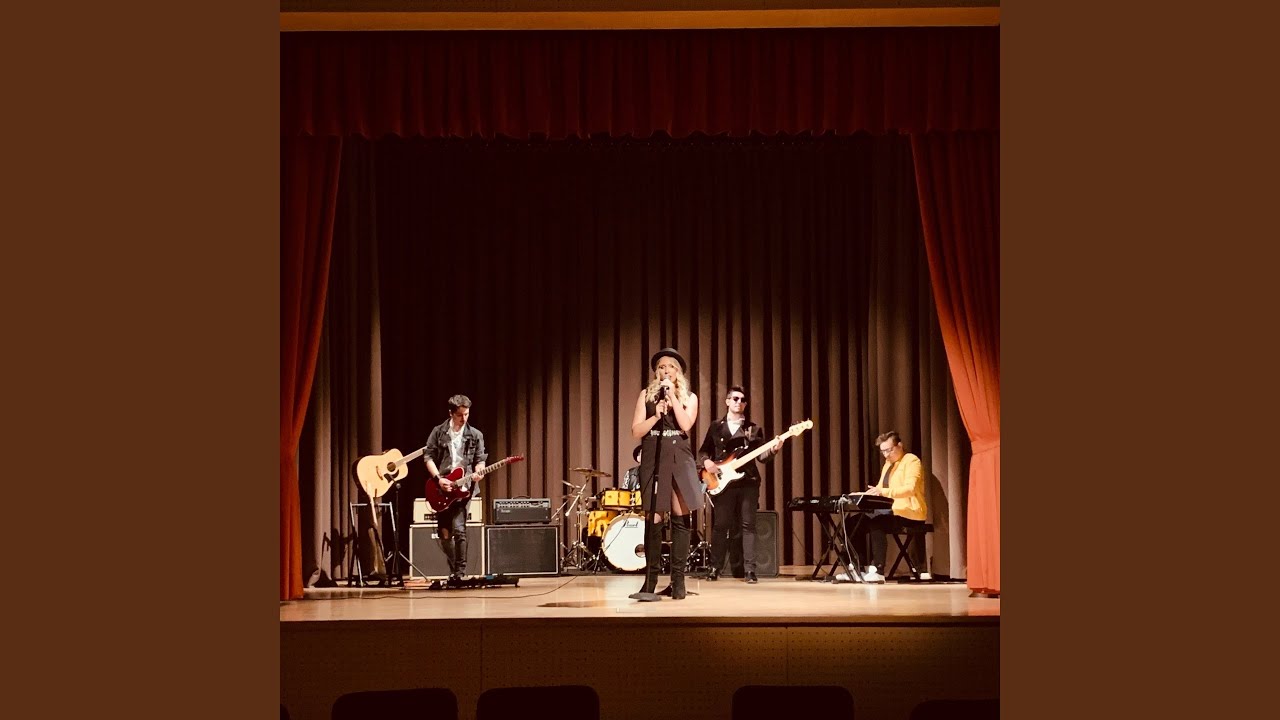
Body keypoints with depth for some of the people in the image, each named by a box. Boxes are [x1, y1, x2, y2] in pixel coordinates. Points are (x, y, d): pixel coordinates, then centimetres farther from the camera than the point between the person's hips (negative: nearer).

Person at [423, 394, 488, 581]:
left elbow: (480, 460, 7)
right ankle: (454, 570, 22)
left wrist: (477, 472, -16)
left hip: (463, 488, -2)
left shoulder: (475, 435, 4)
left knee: (458, 529, -18)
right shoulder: (438, 432, 3)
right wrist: (439, 479, -11)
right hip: (441, 489, 2)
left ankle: (460, 572, -11)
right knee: (444, 534, 7)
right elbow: (428, 457, 1)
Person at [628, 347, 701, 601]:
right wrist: (656, 415, -13)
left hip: (680, 460, 0)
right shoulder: (646, 395, 10)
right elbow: (636, 431, 1)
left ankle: (678, 580, 1)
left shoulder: (689, 397, 10)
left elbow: (685, 424, -9)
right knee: (653, 519, -5)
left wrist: (672, 395, -9)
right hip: (653, 459, 0)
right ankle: (651, 580, -3)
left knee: (680, 518, -3)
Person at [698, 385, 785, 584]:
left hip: (748, 482, 0)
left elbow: (761, 456, 2)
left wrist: (773, 449, -18)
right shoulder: (716, 427, 10)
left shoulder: (754, 429, 9)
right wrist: (706, 461, -7)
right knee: (720, 525, 2)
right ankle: (715, 567, 10)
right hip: (722, 482, 0)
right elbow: (703, 450, 14)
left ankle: (749, 570, -5)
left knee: (747, 525, -3)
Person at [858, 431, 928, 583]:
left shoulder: (911, 461, -8)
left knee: (875, 523, -30)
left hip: (908, 513, -8)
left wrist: (883, 492, -36)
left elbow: (910, 488, -24)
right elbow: (880, 489, 16)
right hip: (890, 511, 8)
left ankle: (878, 571, -29)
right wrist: (873, 493, -7)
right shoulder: (888, 464, 19)